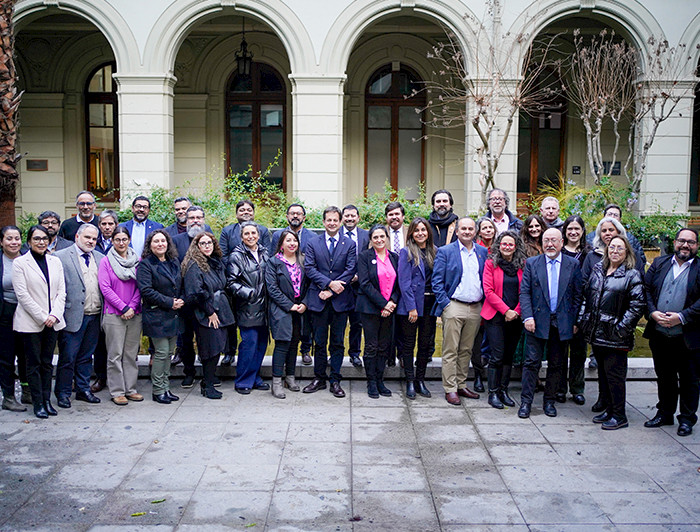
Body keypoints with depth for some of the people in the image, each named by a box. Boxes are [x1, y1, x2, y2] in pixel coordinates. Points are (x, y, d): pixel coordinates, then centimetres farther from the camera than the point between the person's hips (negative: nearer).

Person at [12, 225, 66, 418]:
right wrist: (42, 317, -13)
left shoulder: (55, 261, 10)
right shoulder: (20, 263, -3)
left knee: (47, 363, 9)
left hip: (53, 321, 4)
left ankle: (47, 400, 16)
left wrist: (54, 315, -8)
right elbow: (22, 295, -9)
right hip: (30, 322, -4)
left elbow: (61, 292, 6)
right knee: (34, 364, 2)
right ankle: (38, 403, 9)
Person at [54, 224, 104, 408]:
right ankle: (63, 393, 14)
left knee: (86, 356, 14)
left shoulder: (100, 258, 12)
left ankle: (83, 389, 24)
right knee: (68, 357, 2)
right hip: (73, 316, -5)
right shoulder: (61, 257, -4)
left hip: (95, 316, 5)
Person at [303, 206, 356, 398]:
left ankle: (335, 381, 11)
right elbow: (309, 268, -3)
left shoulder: (349, 244, 5)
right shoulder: (313, 244, 7)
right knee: (319, 342, 6)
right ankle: (319, 379, 17)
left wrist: (330, 291, -12)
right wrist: (329, 283, -16)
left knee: (338, 342, 5)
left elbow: (351, 270, -4)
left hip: (340, 300, 0)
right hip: (318, 300, 0)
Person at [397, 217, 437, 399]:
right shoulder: (406, 252, -4)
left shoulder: (435, 251, 9)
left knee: (426, 343, 9)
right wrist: (411, 307, -14)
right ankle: (410, 382, 11)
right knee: (409, 344, 2)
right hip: (411, 303, -4)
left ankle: (420, 380, 19)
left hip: (430, 303, 4)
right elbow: (404, 282, -9)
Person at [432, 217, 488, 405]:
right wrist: (445, 304, -11)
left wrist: (484, 303, 5)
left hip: (475, 308, 4)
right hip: (454, 307, -4)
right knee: (450, 351, -2)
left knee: (466, 350, 11)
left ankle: (461, 385, 21)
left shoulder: (483, 252, 11)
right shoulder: (445, 252, -1)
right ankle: (450, 389, 3)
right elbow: (437, 281, -3)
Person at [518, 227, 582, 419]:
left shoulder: (573, 265, 5)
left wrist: (574, 321, -1)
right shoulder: (532, 263, 3)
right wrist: (527, 317, -11)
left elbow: (578, 295, 5)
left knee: (556, 365, 9)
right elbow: (524, 292, 0)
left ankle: (549, 401, 21)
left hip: (562, 322, 1)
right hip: (538, 322, -1)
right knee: (532, 362, -1)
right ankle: (526, 401, 6)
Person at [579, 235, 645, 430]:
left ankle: (619, 416, 8)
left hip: (615, 336, -6)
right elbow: (586, 296, 17)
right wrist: (583, 320, 8)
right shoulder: (597, 271, 12)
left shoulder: (632, 276, -5)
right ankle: (608, 410, 27)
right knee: (603, 374, 14)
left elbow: (638, 305, -11)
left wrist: (622, 328, -15)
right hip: (596, 333, 6)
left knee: (615, 375, -2)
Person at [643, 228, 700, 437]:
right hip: (659, 335, 3)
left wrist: (682, 317, -19)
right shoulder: (659, 263, 8)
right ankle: (664, 413, 32)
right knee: (664, 377, 17)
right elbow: (646, 289, 4)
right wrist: (653, 312, -11)